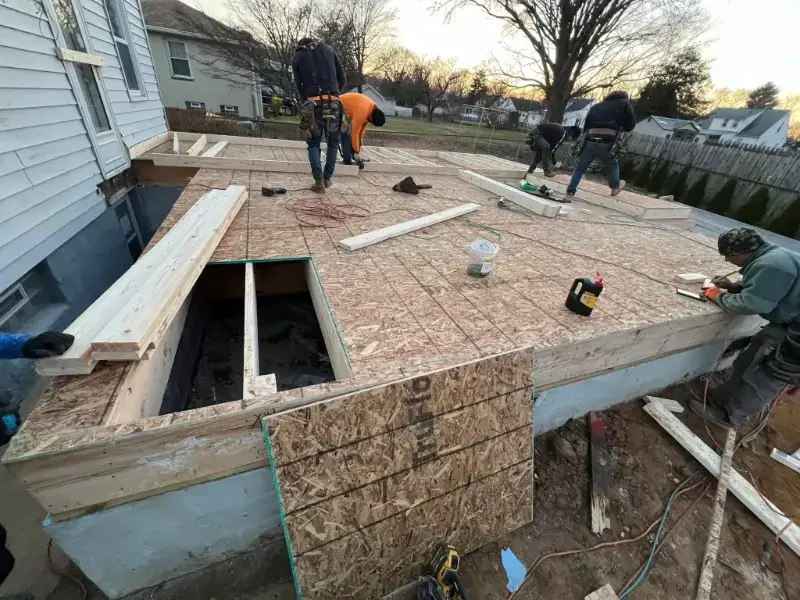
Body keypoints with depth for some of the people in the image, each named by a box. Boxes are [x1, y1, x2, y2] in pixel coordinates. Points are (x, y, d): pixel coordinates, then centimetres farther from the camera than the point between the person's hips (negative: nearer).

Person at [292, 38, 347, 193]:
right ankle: (327, 178, 12)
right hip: (333, 103, 1)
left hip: (313, 103, 0)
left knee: (314, 144, 7)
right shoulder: (328, 49, 20)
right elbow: (342, 78, 14)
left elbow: (299, 85, 11)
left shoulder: (297, 57, 17)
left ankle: (319, 181, -6)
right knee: (333, 143, 13)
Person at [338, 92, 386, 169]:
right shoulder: (361, 112, -37)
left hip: (349, 107, 8)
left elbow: (364, 123, 4)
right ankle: (347, 160, -11)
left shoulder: (374, 109, -12)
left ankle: (355, 158, 12)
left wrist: (361, 137, 1)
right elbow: (355, 133, -33)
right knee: (347, 133, -15)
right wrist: (357, 152, -29)